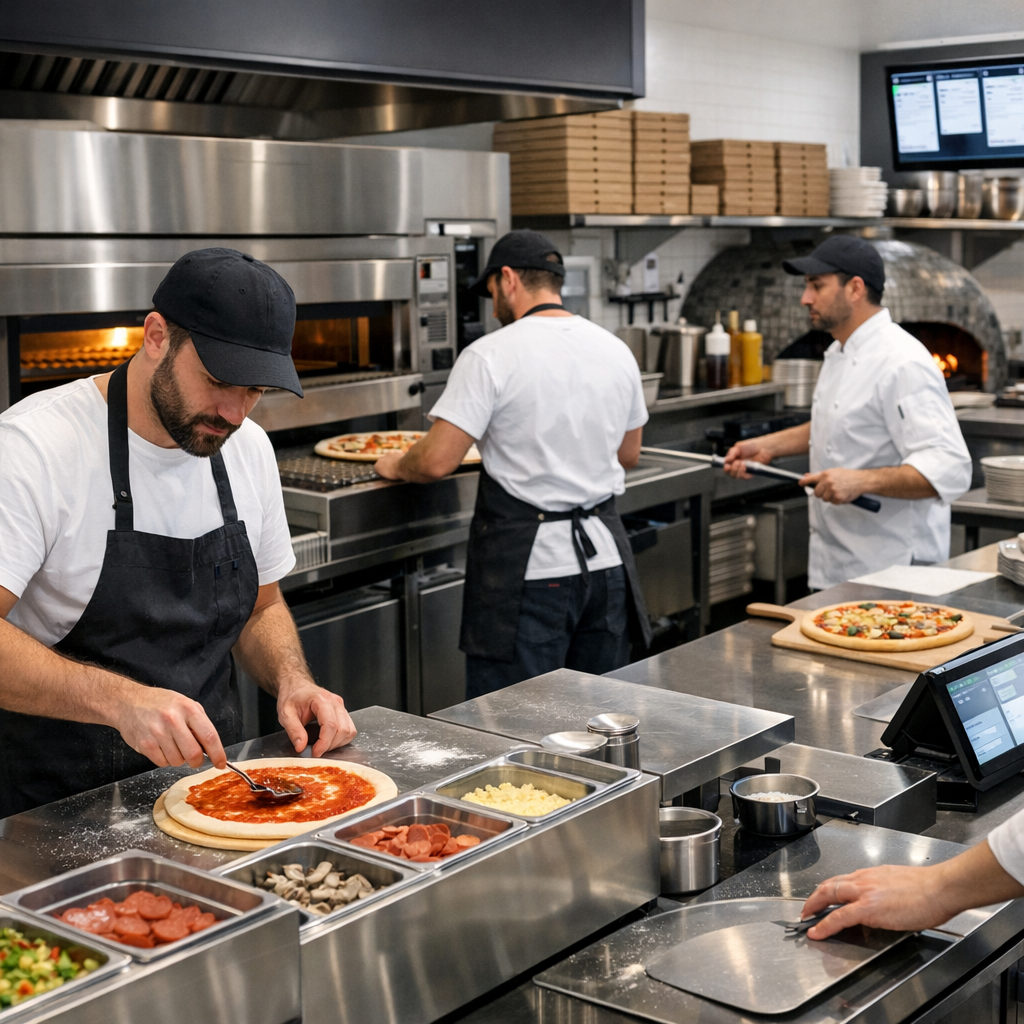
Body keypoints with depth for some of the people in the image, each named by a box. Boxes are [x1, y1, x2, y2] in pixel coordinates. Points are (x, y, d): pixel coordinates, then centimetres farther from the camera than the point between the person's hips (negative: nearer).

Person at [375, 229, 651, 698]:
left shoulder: (491, 356, -11)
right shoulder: (617, 351, 7)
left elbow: (437, 461, -14)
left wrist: (396, 466, 7)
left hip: (529, 565, -6)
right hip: (605, 554, 6)